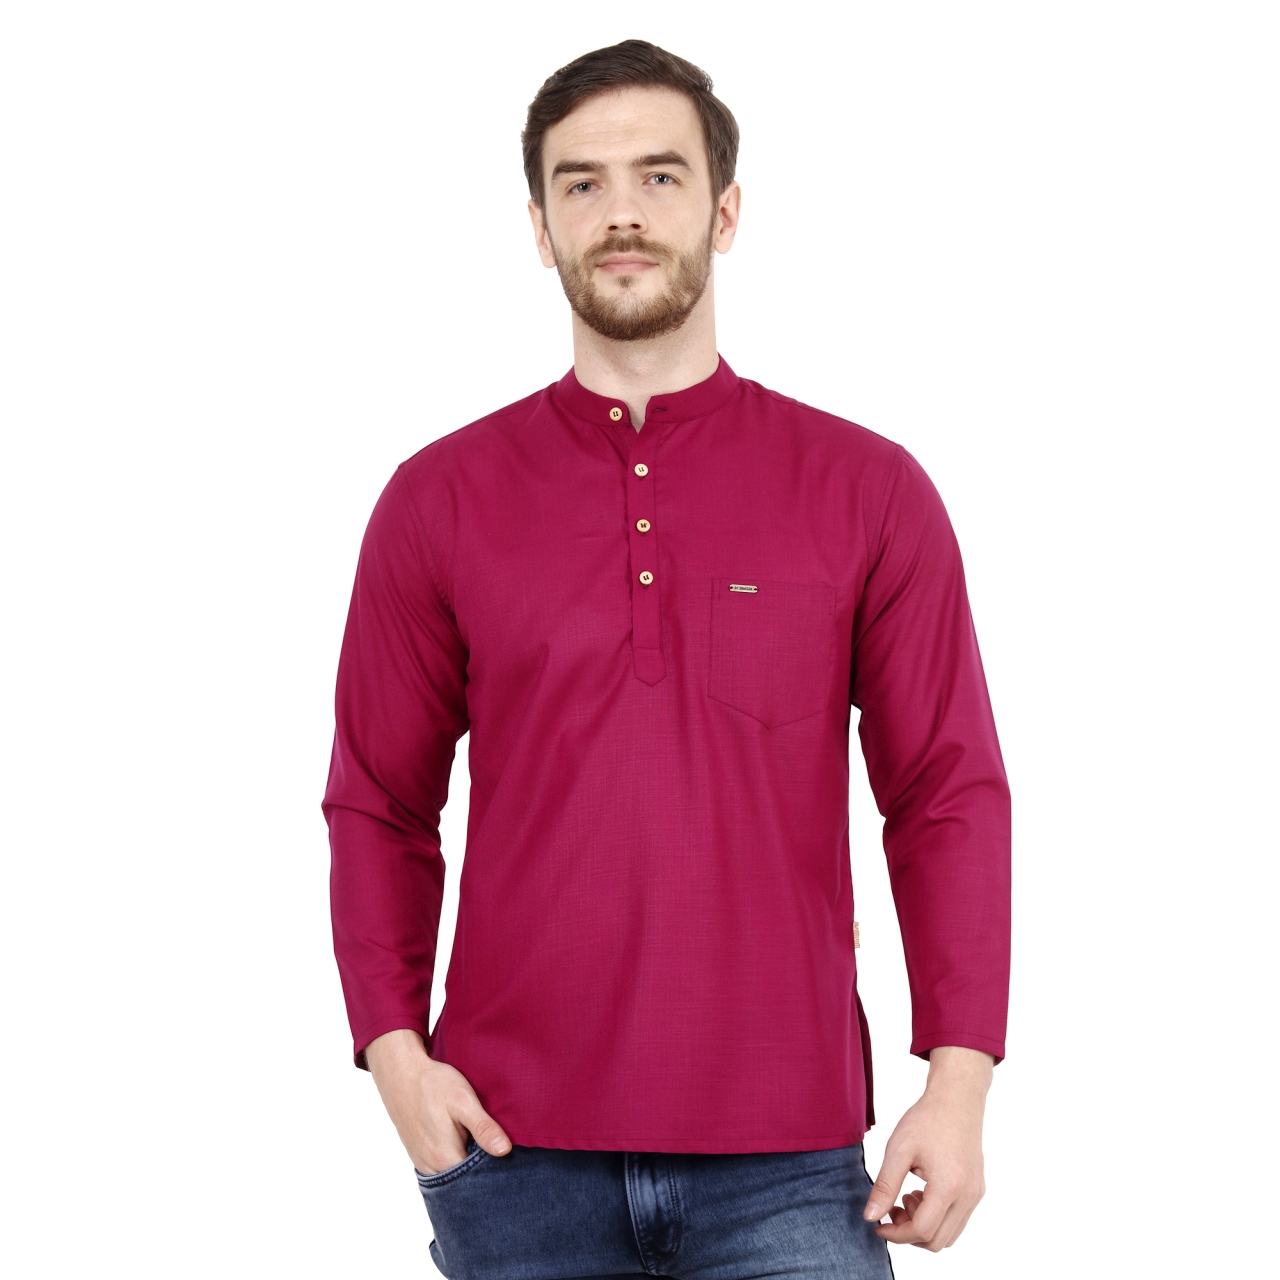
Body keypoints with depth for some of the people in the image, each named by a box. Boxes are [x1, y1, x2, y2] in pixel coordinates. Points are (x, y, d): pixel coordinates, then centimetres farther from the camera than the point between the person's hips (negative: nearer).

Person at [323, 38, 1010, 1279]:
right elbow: (379, 805, 9)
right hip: (518, 1150, 1)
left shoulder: (869, 491, 3)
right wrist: (394, 1048, -4)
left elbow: (948, 795, 3)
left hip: (787, 1156, 0)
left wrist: (960, 1080, -6)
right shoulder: (440, 500, 5)